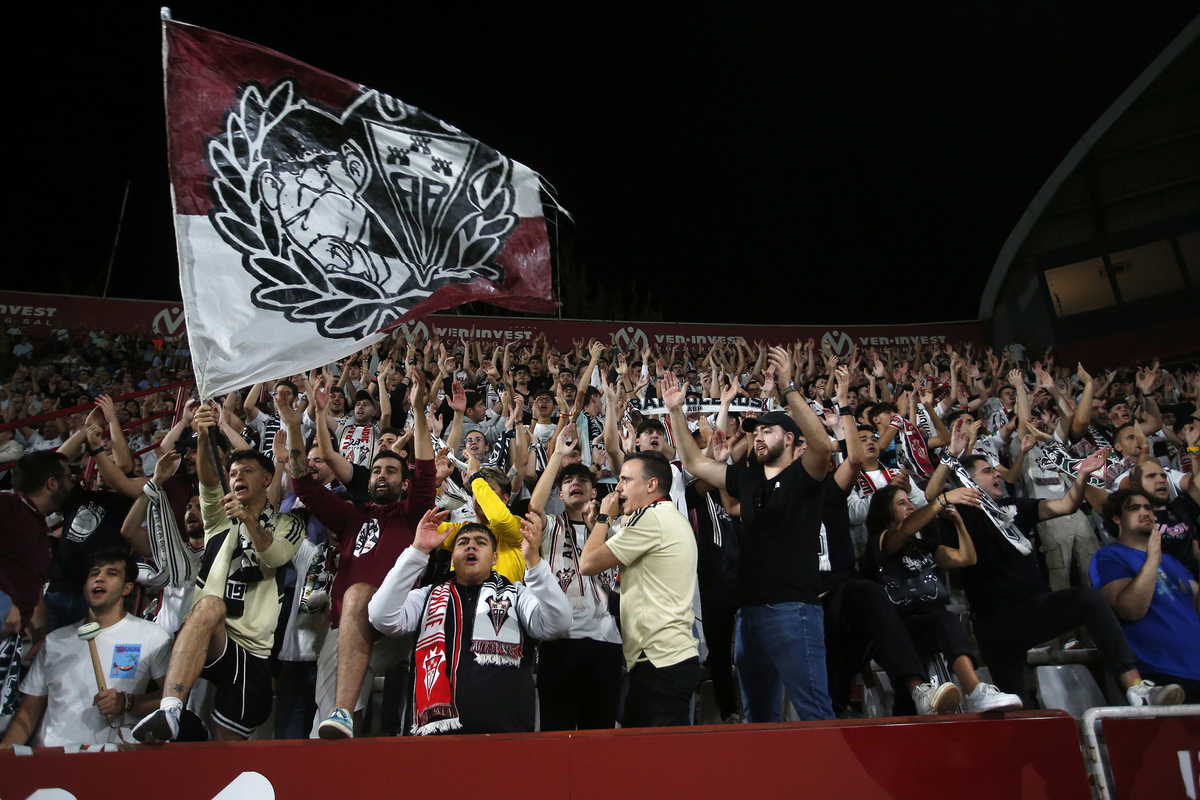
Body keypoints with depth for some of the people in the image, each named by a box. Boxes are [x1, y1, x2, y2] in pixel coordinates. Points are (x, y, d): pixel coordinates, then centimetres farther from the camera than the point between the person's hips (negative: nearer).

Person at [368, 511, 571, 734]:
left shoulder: (516, 595, 16)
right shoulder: (428, 596, 20)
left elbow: (557, 625, -1)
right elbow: (382, 618, 2)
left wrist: (533, 559, -13)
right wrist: (418, 550, -1)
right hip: (438, 729, 2)